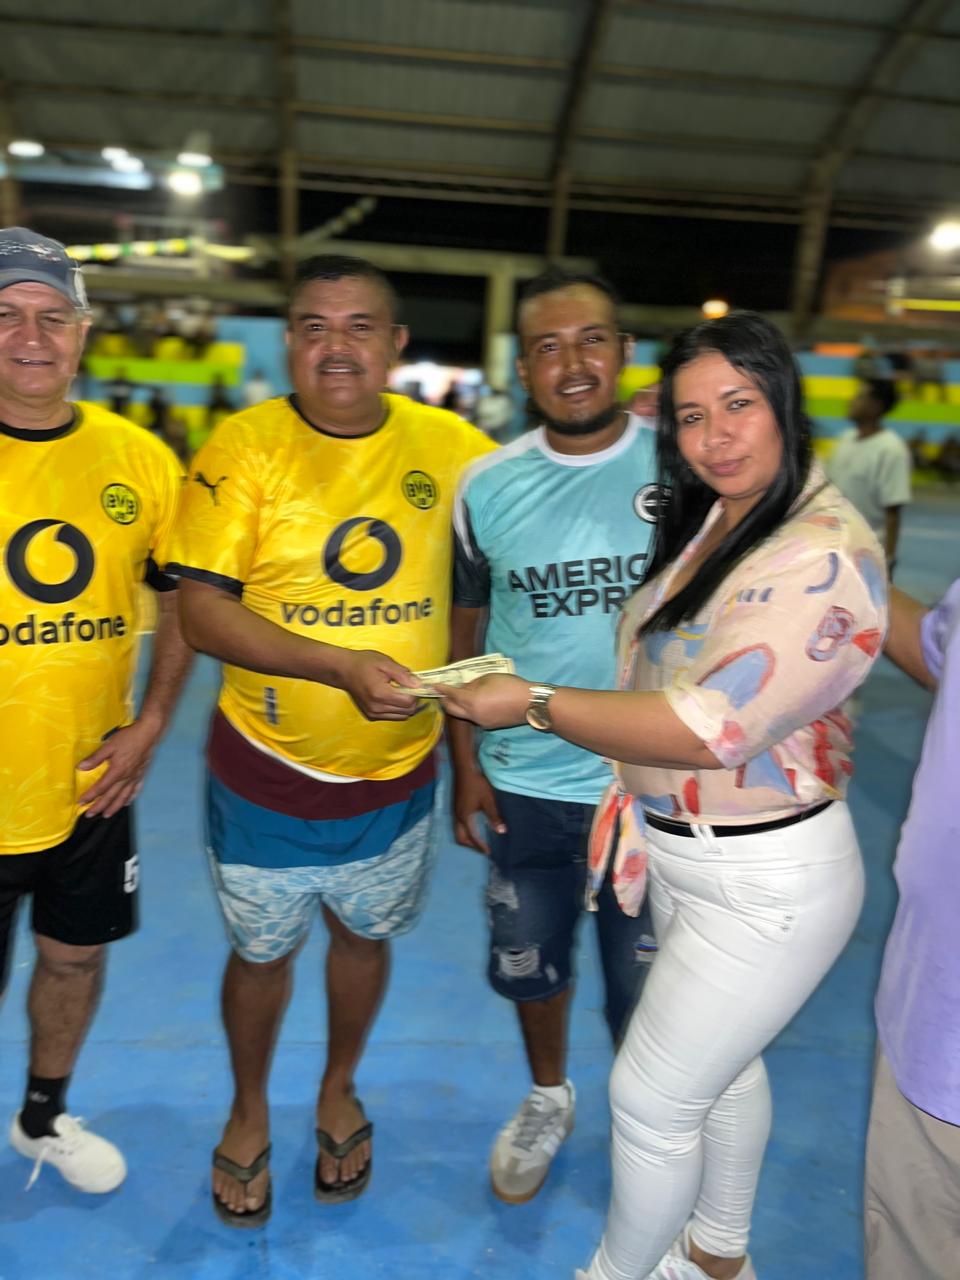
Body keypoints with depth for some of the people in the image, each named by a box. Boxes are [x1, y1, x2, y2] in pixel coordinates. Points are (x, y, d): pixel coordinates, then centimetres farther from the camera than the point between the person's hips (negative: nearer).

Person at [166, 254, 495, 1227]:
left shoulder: (450, 446, -7)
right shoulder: (244, 447, -14)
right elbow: (201, 610, -19)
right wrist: (340, 666, -30)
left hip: (397, 771, 2)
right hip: (266, 774, -2)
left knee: (364, 935, 23)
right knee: (260, 952, 19)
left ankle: (338, 1090, 53)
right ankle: (249, 1111, 49)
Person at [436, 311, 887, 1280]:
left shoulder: (822, 558, -26)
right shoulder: (711, 518, 2)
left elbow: (710, 728, -29)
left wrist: (535, 705, -23)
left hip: (767, 882, -8)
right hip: (682, 853, 9)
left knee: (650, 1097, 7)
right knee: (722, 1061, 26)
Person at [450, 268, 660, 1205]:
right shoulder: (488, 485, -3)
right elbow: (461, 630, 5)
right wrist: (464, 764, 3)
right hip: (524, 786, 3)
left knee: (645, 989, 14)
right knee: (530, 964, 21)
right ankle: (547, 1100, 51)